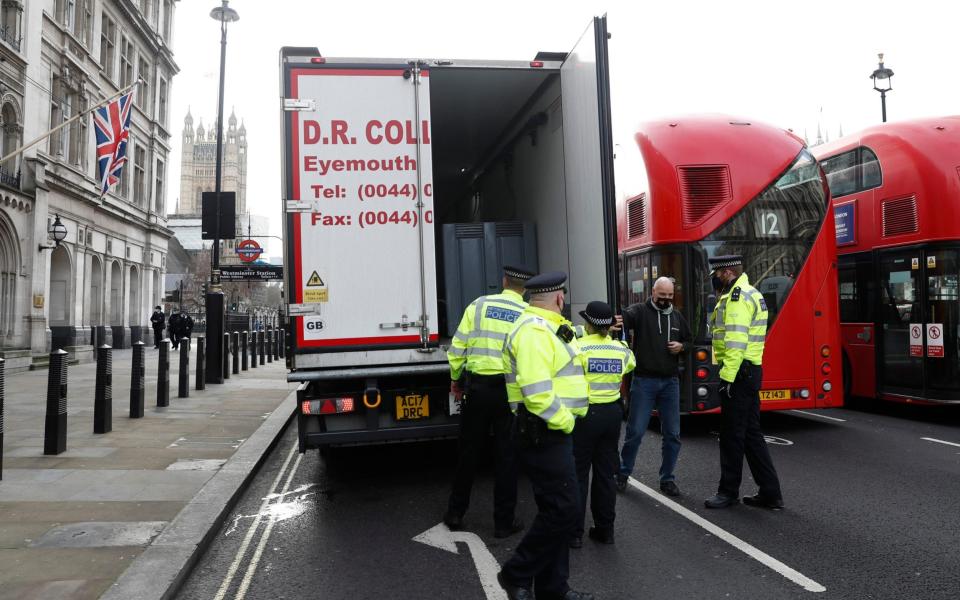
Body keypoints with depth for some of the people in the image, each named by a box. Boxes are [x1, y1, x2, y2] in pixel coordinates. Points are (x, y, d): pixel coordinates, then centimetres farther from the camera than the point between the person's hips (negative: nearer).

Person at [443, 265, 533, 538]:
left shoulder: (480, 304, -1)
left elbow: (458, 346, -1)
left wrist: (455, 378, 12)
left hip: (477, 385, 2)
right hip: (511, 390, -1)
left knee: (469, 451, 15)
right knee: (507, 455, 10)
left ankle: (455, 513, 26)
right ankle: (504, 521, 18)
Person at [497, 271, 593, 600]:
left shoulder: (549, 328, 18)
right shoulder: (534, 330, -18)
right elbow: (536, 390, -27)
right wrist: (563, 421, -17)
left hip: (553, 431, 11)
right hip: (544, 432, -11)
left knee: (557, 509, 14)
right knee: (563, 509, -8)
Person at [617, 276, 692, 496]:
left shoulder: (677, 316, 12)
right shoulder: (640, 311, -4)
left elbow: (689, 340, 25)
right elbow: (624, 318, -26)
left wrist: (682, 346, 1)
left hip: (670, 382, 5)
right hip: (644, 380, -4)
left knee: (672, 433, 7)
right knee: (636, 431, 0)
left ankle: (667, 479, 22)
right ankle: (622, 473, 19)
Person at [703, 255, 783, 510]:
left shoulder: (738, 297, -14)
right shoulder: (750, 293, 19)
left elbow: (736, 342, -22)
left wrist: (728, 377, -23)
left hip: (738, 373, -10)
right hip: (750, 371, 10)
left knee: (732, 434, 1)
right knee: (751, 433, 14)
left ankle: (728, 491, 13)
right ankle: (770, 493, 18)